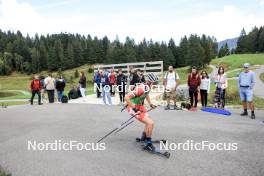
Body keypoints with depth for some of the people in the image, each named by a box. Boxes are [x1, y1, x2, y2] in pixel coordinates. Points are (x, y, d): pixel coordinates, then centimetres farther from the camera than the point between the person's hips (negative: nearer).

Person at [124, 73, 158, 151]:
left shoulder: (147, 87, -4)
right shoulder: (141, 88, -31)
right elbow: (126, 98, -32)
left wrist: (150, 104, 14)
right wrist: (134, 108, -28)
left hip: (140, 106, 9)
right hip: (134, 108, -9)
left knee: (149, 121, 22)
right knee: (150, 123, -15)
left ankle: (144, 137, 45)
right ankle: (148, 144, 2)